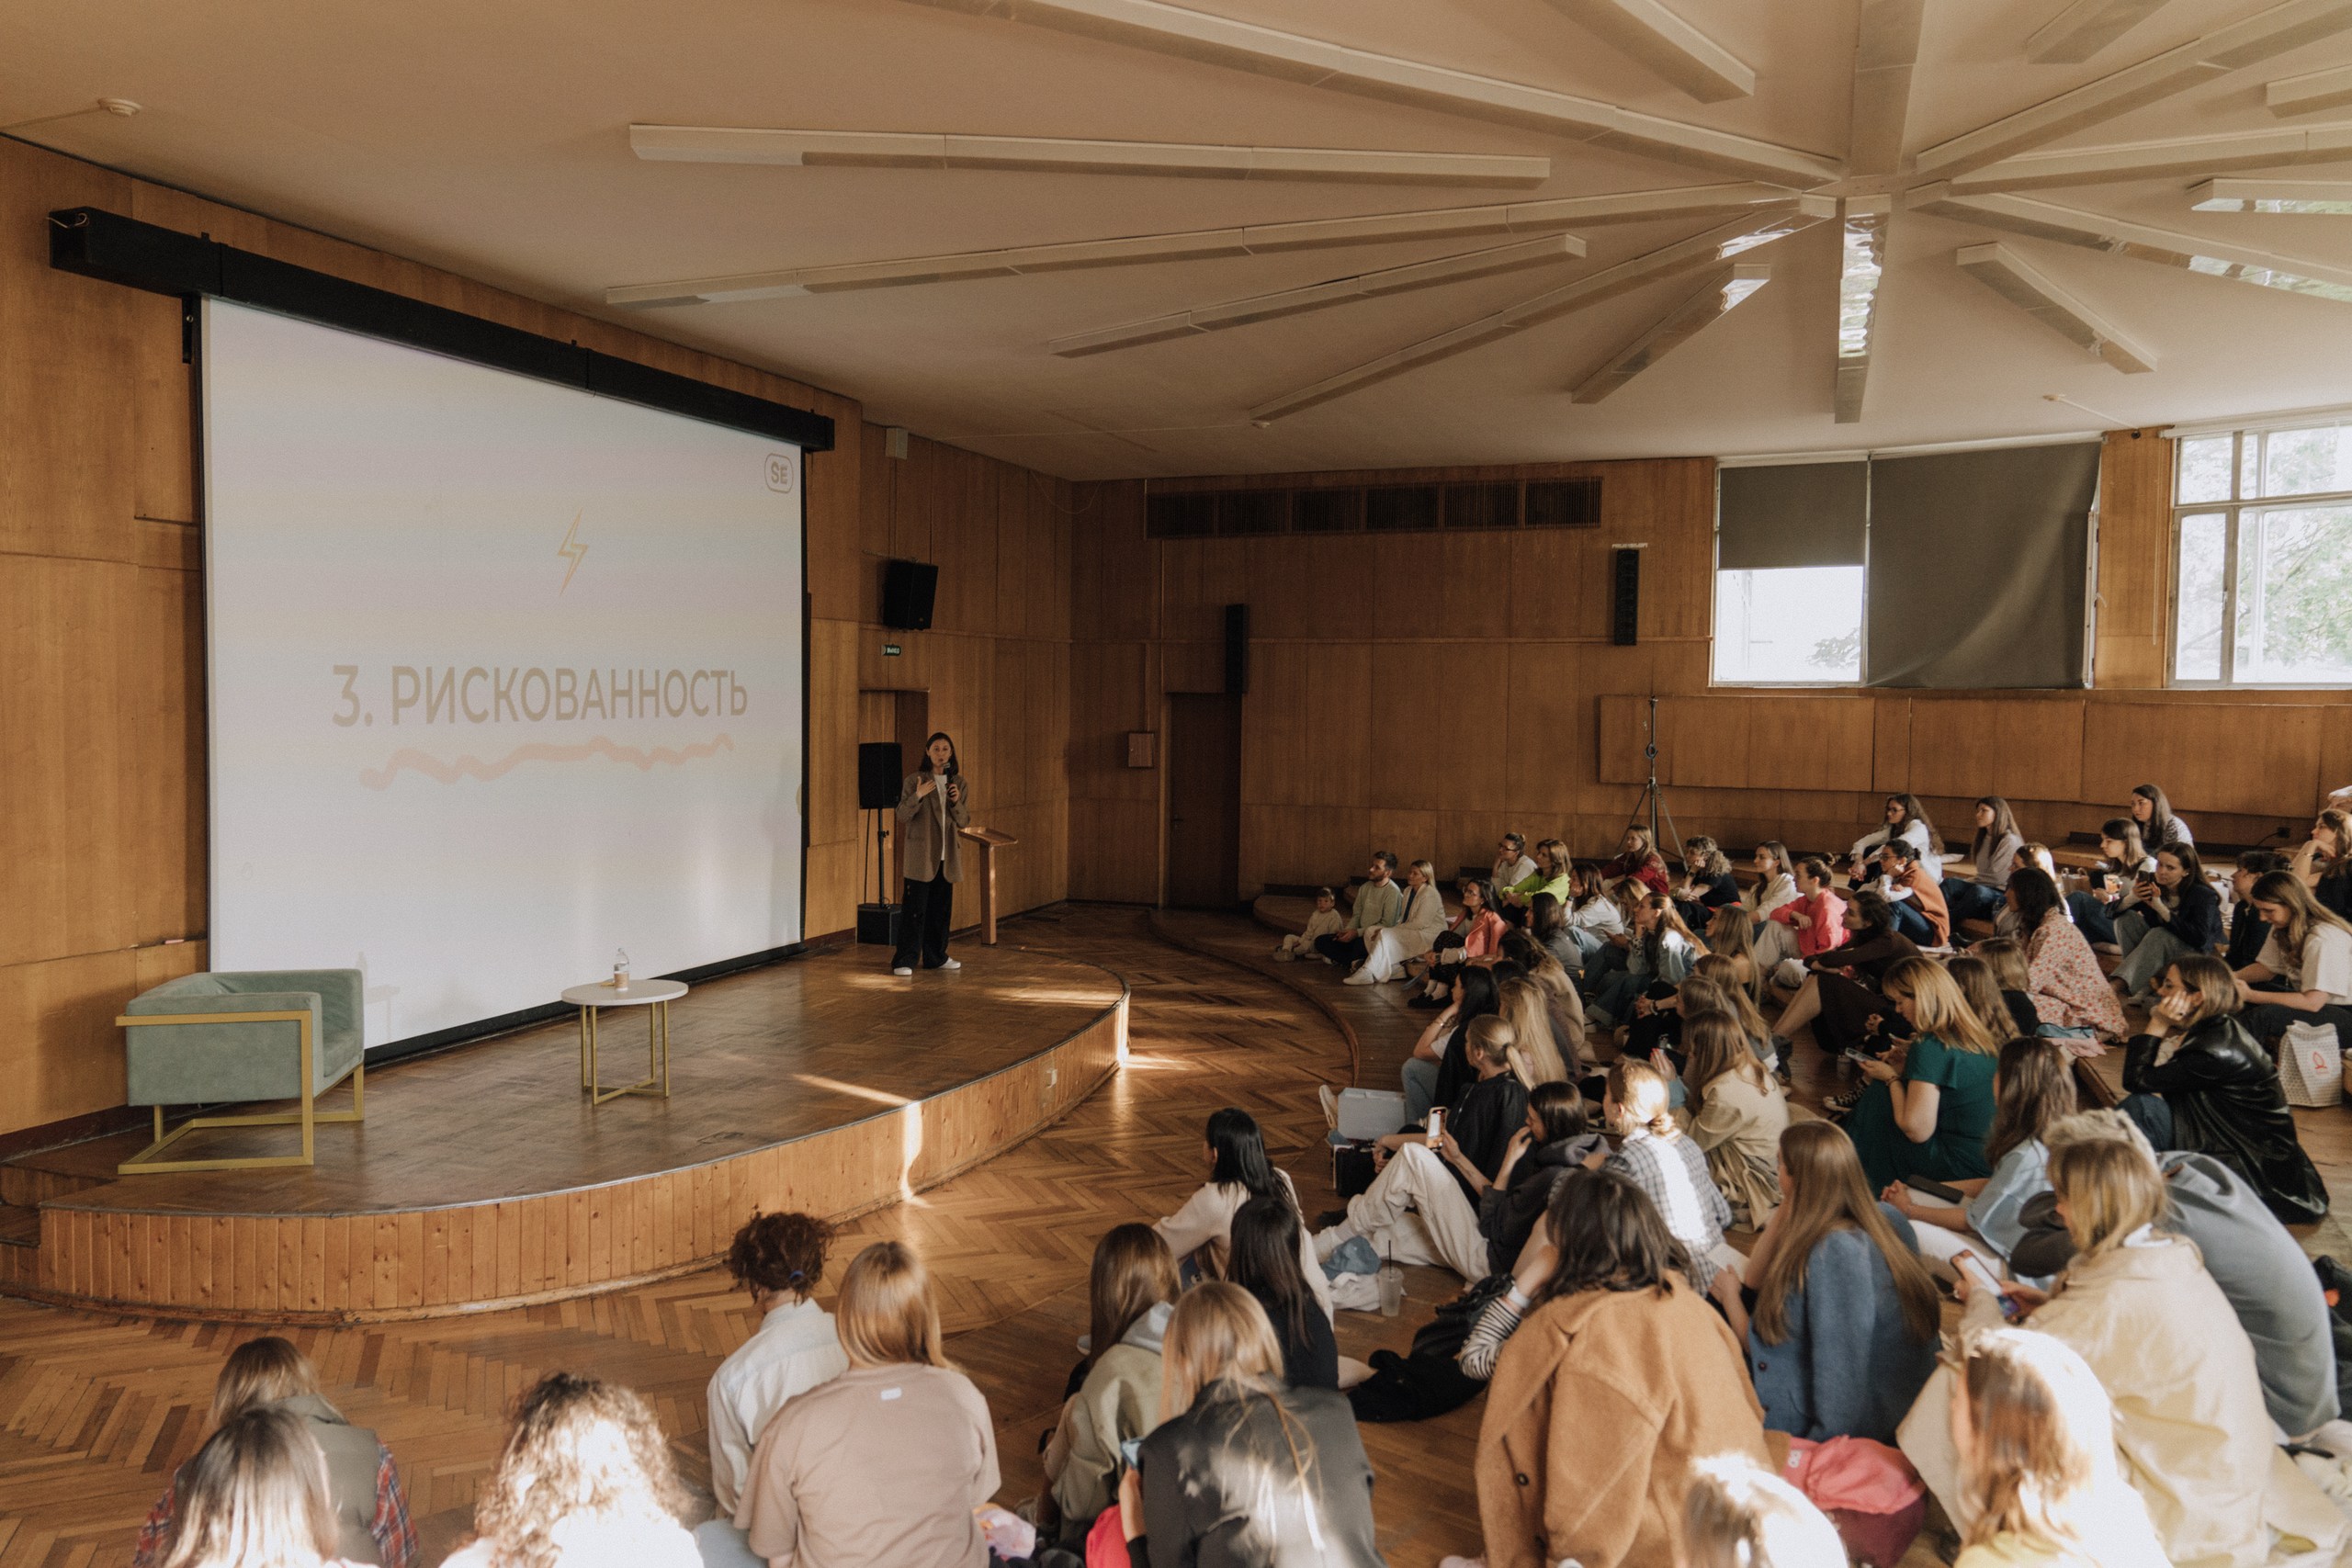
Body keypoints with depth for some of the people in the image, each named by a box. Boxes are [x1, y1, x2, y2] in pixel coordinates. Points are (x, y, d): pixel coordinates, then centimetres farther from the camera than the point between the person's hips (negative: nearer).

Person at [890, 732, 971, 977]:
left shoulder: (960, 783, 8)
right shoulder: (914, 780, -3)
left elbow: (964, 822, 7)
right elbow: (902, 816, -8)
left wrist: (956, 802, -12)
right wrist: (917, 796, -24)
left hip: (947, 855, 4)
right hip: (921, 854, -4)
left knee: (941, 909, 10)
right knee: (915, 909, -7)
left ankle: (936, 957, 21)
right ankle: (905, 960, -4)